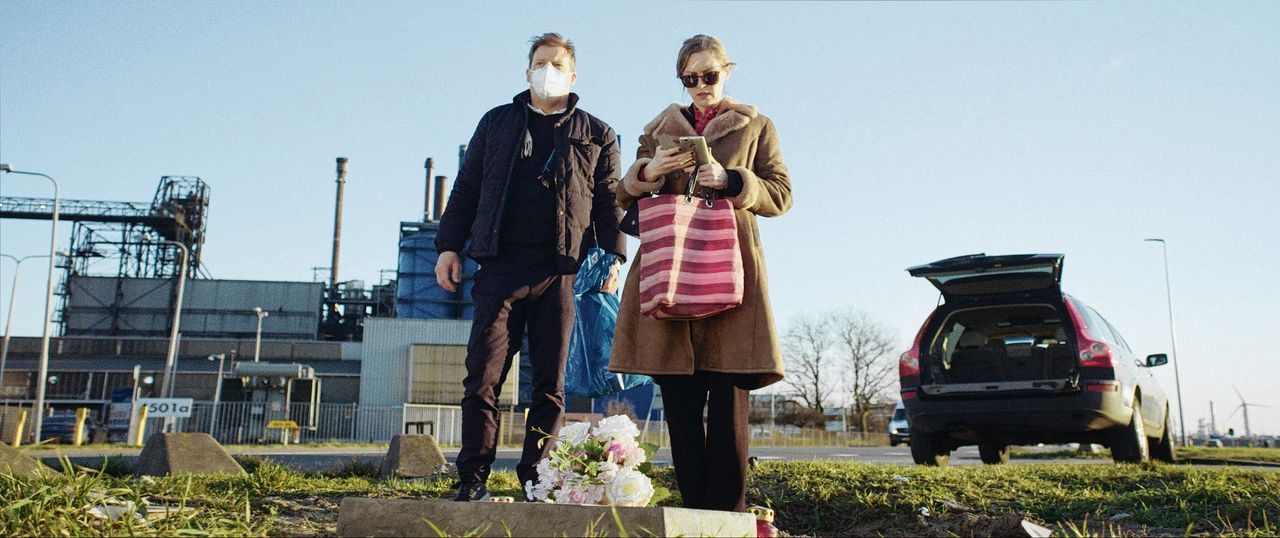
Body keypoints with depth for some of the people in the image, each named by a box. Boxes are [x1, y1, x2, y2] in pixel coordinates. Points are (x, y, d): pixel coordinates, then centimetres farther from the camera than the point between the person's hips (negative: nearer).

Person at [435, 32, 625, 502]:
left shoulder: (597, 135, 15)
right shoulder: (497, 123, 18)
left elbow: (609, 201, 10)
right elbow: (467, 187, 16)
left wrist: (612, 257, -1)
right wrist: (449, 246, 7)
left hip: (562, 273, 0)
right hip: (500, 268, 1)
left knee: (550, 383, 3)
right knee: (482, 377, -4)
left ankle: (535, 481, 11)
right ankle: (473, 479, 4)